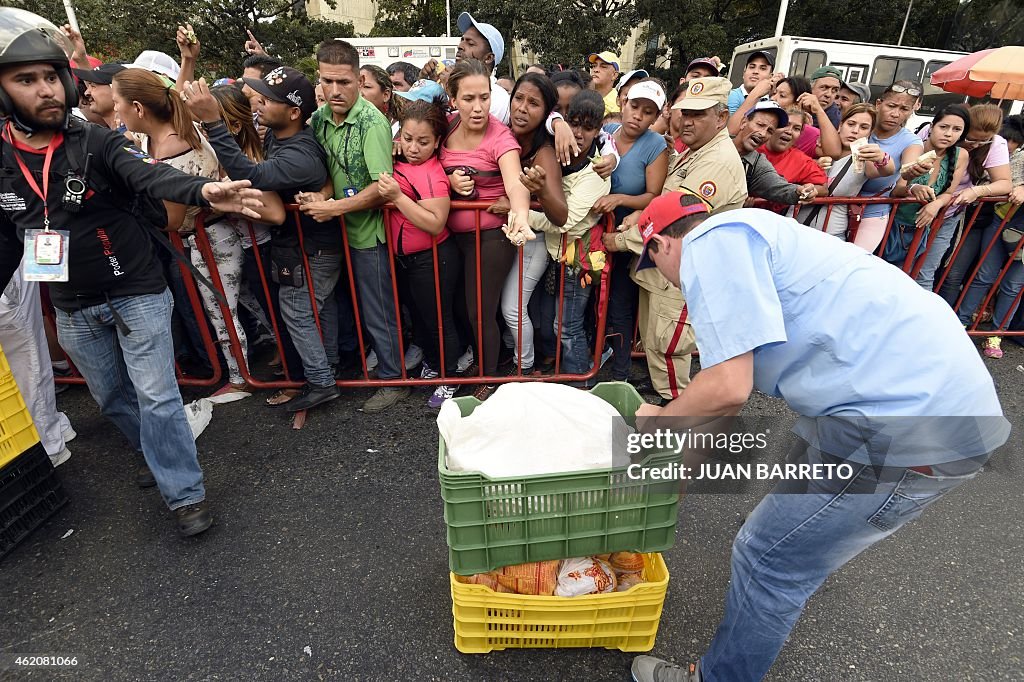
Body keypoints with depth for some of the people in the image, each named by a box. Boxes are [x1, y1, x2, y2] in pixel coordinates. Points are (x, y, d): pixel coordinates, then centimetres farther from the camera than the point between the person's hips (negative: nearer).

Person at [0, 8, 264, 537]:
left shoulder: (99, 144, -11)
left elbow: (153, 177, -31)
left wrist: (203, 191, -51)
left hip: (137, 293, -5)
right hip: (73, 310, 5)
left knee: (156, 397, -3)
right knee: (111, 397, 19)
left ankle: (185, 493, 11)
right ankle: (160, 454, 44)